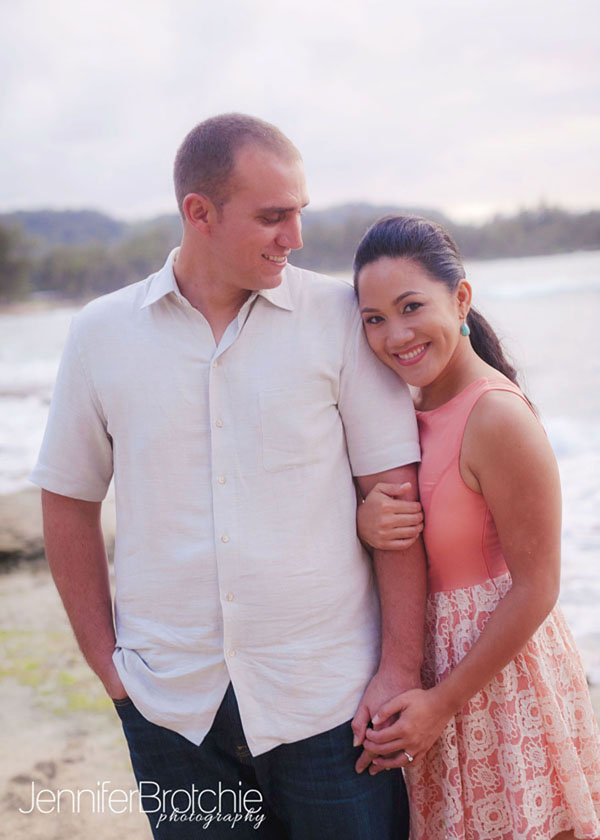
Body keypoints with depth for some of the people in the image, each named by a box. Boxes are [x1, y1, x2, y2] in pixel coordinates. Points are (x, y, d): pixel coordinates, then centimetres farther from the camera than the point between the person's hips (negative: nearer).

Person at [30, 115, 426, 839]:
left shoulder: (338, 318, -5)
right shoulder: (101, 334, 0)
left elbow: (395, 494, -4)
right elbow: (69, 503, 8)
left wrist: (400, 669, -7)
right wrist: (105, 661, 6)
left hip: (327, 698, -1)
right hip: (171, 709, 2)